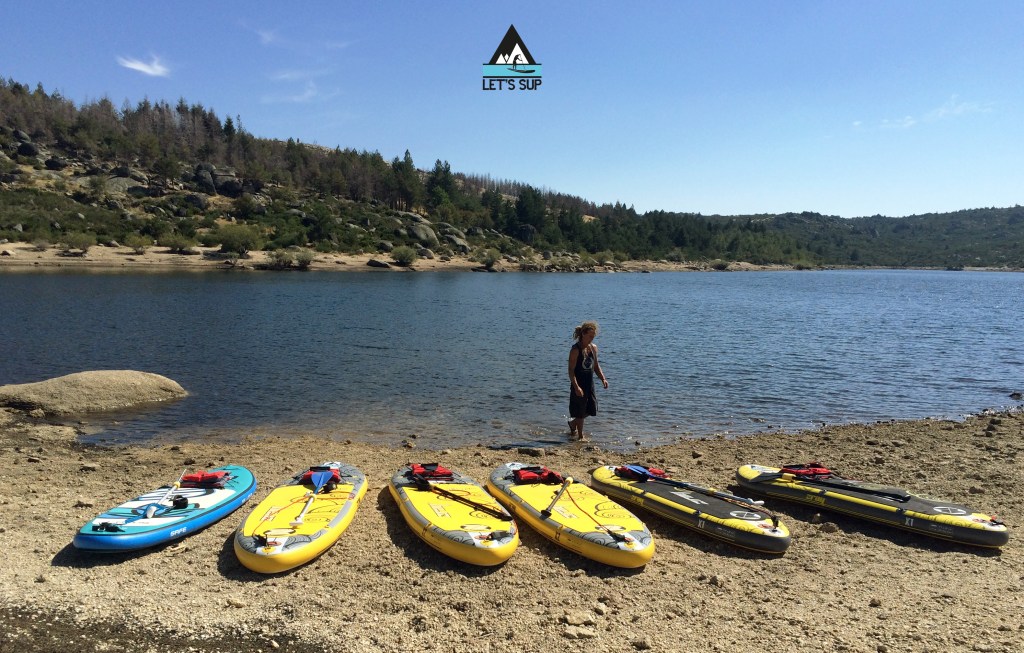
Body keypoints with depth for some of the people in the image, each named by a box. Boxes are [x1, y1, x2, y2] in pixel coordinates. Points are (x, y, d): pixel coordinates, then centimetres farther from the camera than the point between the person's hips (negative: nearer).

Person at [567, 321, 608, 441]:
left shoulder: (593, 348, 5)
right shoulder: (576, 350, -16)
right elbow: (571, 370, -18)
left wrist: (603, 379, 2)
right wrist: (576, 387, -26)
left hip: (590, 384, 7)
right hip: (579, 386, -7)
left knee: (590, 409, 15)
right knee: (580, 412, 4)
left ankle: (572, 423, 39)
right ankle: (580, 436, 20)